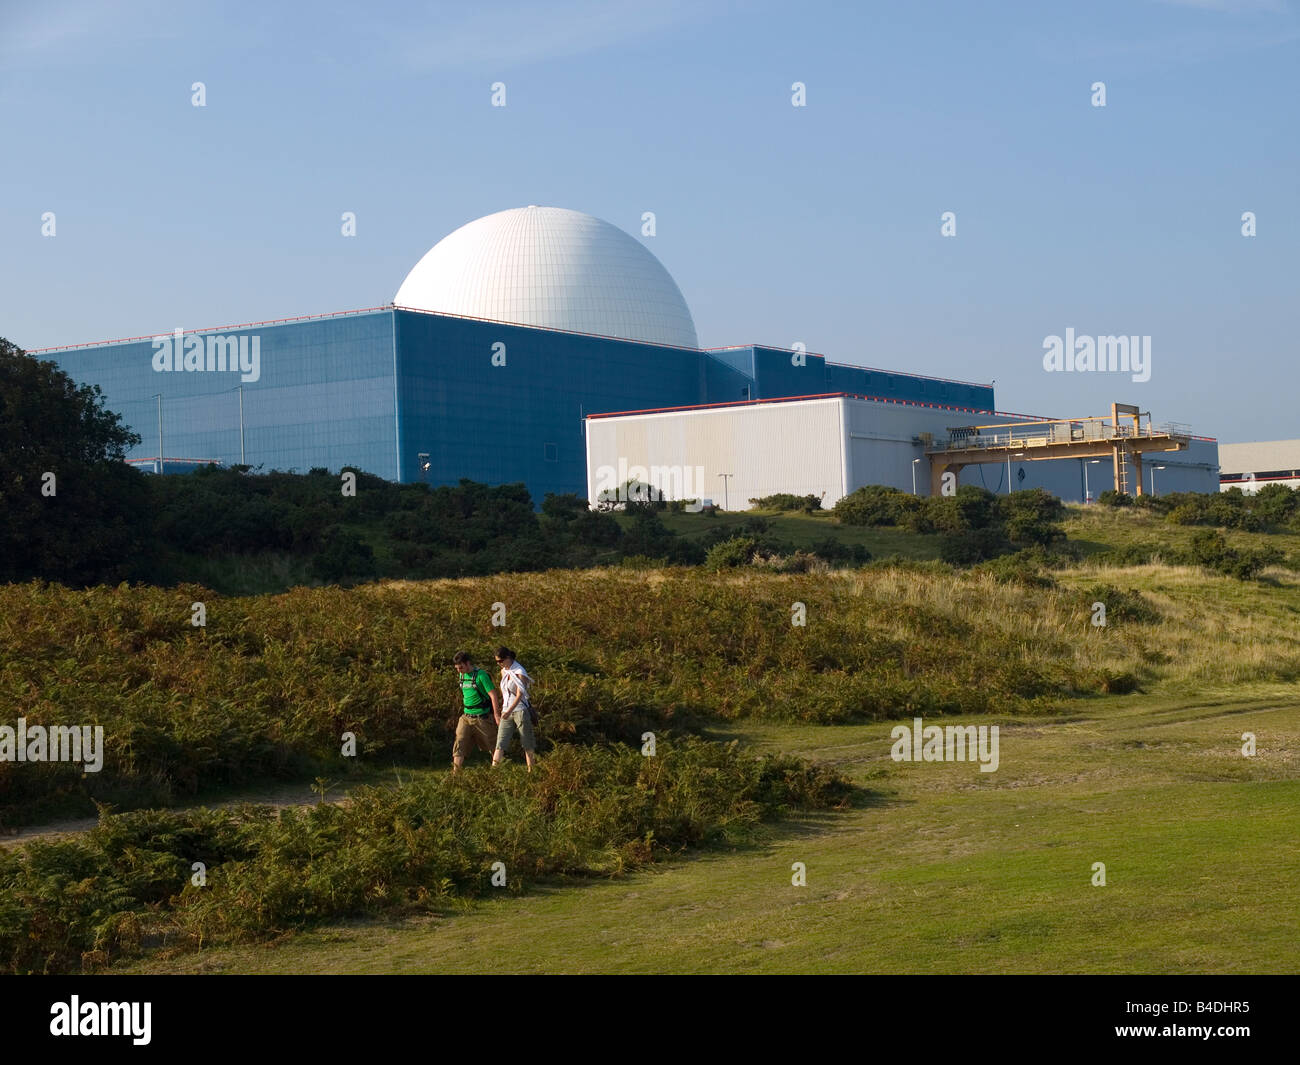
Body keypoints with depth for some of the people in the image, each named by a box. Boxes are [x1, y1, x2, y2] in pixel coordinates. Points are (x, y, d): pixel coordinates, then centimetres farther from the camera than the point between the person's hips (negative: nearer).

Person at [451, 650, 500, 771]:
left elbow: (493, 695, -15)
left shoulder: (481, 675, -13)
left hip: (481, 718, -6)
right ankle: (456, 770, -13)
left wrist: (496, 715, -17)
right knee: (459, 742, -9)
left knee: (489, 745, 7)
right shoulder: (462, 676, 8)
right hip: (466, 717, 6)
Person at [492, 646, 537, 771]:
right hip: (506, 711, 6)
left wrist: (509, 711, -32)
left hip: (520, 710, -6)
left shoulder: (520, 672, -11)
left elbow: (520, 694, -21)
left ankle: (531, 771, 7)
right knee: (500, 744, -5)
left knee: (528, 745, 1)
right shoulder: (503, 671, 11)